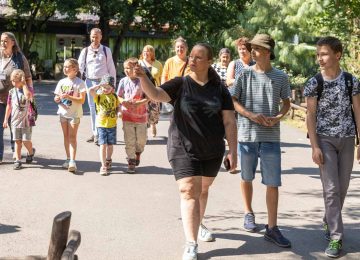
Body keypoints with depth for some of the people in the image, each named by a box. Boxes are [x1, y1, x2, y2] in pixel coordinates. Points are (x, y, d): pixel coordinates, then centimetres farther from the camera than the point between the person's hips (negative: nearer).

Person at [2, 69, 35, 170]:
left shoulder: (28, 89, -5)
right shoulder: (12, 92, 5)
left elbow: (28, 96, -31)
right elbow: (9, 106, 12)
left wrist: (24, 84, -20)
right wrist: (6, 119, 13)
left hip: (26, 120, -3)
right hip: (15, 120, 3)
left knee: (26, 141, -1)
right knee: (17, 141, 4)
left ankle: (31, 152, 29)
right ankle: (18, 160, 8)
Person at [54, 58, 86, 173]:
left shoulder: (79, 83, -9)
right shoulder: (62, 82, 7)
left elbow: (82, 100, -15)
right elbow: (57, 97, 13)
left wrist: (68, 97, -25)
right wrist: (57, 99, -11)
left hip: (74, 114, -5)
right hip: (63, 112, 5)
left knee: (72, 136, -9)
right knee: (66, 136, 11)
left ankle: (72, 161, -13)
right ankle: (68, 159, 20)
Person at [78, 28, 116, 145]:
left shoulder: (106, 51, 1)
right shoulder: (85, 51, 5)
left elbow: (111, 68, 3)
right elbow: (80, 67, 6)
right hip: (90, 82, 3)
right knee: (92, 108, 9)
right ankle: (95, 133, 17)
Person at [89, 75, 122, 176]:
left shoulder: (114, 96, 5)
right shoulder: (98, 96, -4)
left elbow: (118, 106, 14)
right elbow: (91, 90, -22)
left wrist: (117, 113, -6)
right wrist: (100, 85, -13)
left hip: (112, 124, 3)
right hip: (101, 124, -3)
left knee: (110, 144, 13)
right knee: (103, 145, -5)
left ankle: (108, 160, 37)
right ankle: (103, 166, -1)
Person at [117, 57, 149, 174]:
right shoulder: (123, 81, 2)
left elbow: (148, 97, -6)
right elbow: (118, 97, 8)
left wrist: (139, 103, -22)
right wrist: (124, 102, -13)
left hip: (141, 115, -1)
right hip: (127, 115, 1)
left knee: (141, 139, 7)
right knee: (129, 140, 1)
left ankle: (138, 152, 38)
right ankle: (131, 161, 11)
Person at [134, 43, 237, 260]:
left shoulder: (220, 89, 0)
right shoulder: (180, 84, -5)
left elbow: (229, 122, 0)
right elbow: (156, 94, -21)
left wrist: (233, 151, -4)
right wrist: (143, 77, -40)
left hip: (213, 151, 3)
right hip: (184, 150, -3)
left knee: (203, 190, 20)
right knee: (189, 193, -10)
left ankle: (198, 225, 44)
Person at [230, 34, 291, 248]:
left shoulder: (280, 77, 1)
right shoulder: (245, 74, -2)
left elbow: (286, 102, 12)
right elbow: (233, 100, 0)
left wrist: (278, 117, -9)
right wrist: (251, 115, -15)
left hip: (271, 137, 0)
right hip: (247, 134, 0)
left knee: (273, 183, -2)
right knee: (247, 177, 15)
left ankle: (272, 228, 5)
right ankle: (249, 213, 36)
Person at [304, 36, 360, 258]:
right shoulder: (314, 83, -5)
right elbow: (311, 115, -4)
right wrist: (315, 146, -10)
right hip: (325, 139, -2)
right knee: (331, 188, -6)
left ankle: (329, 222, 34)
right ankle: (336, 237, -2)